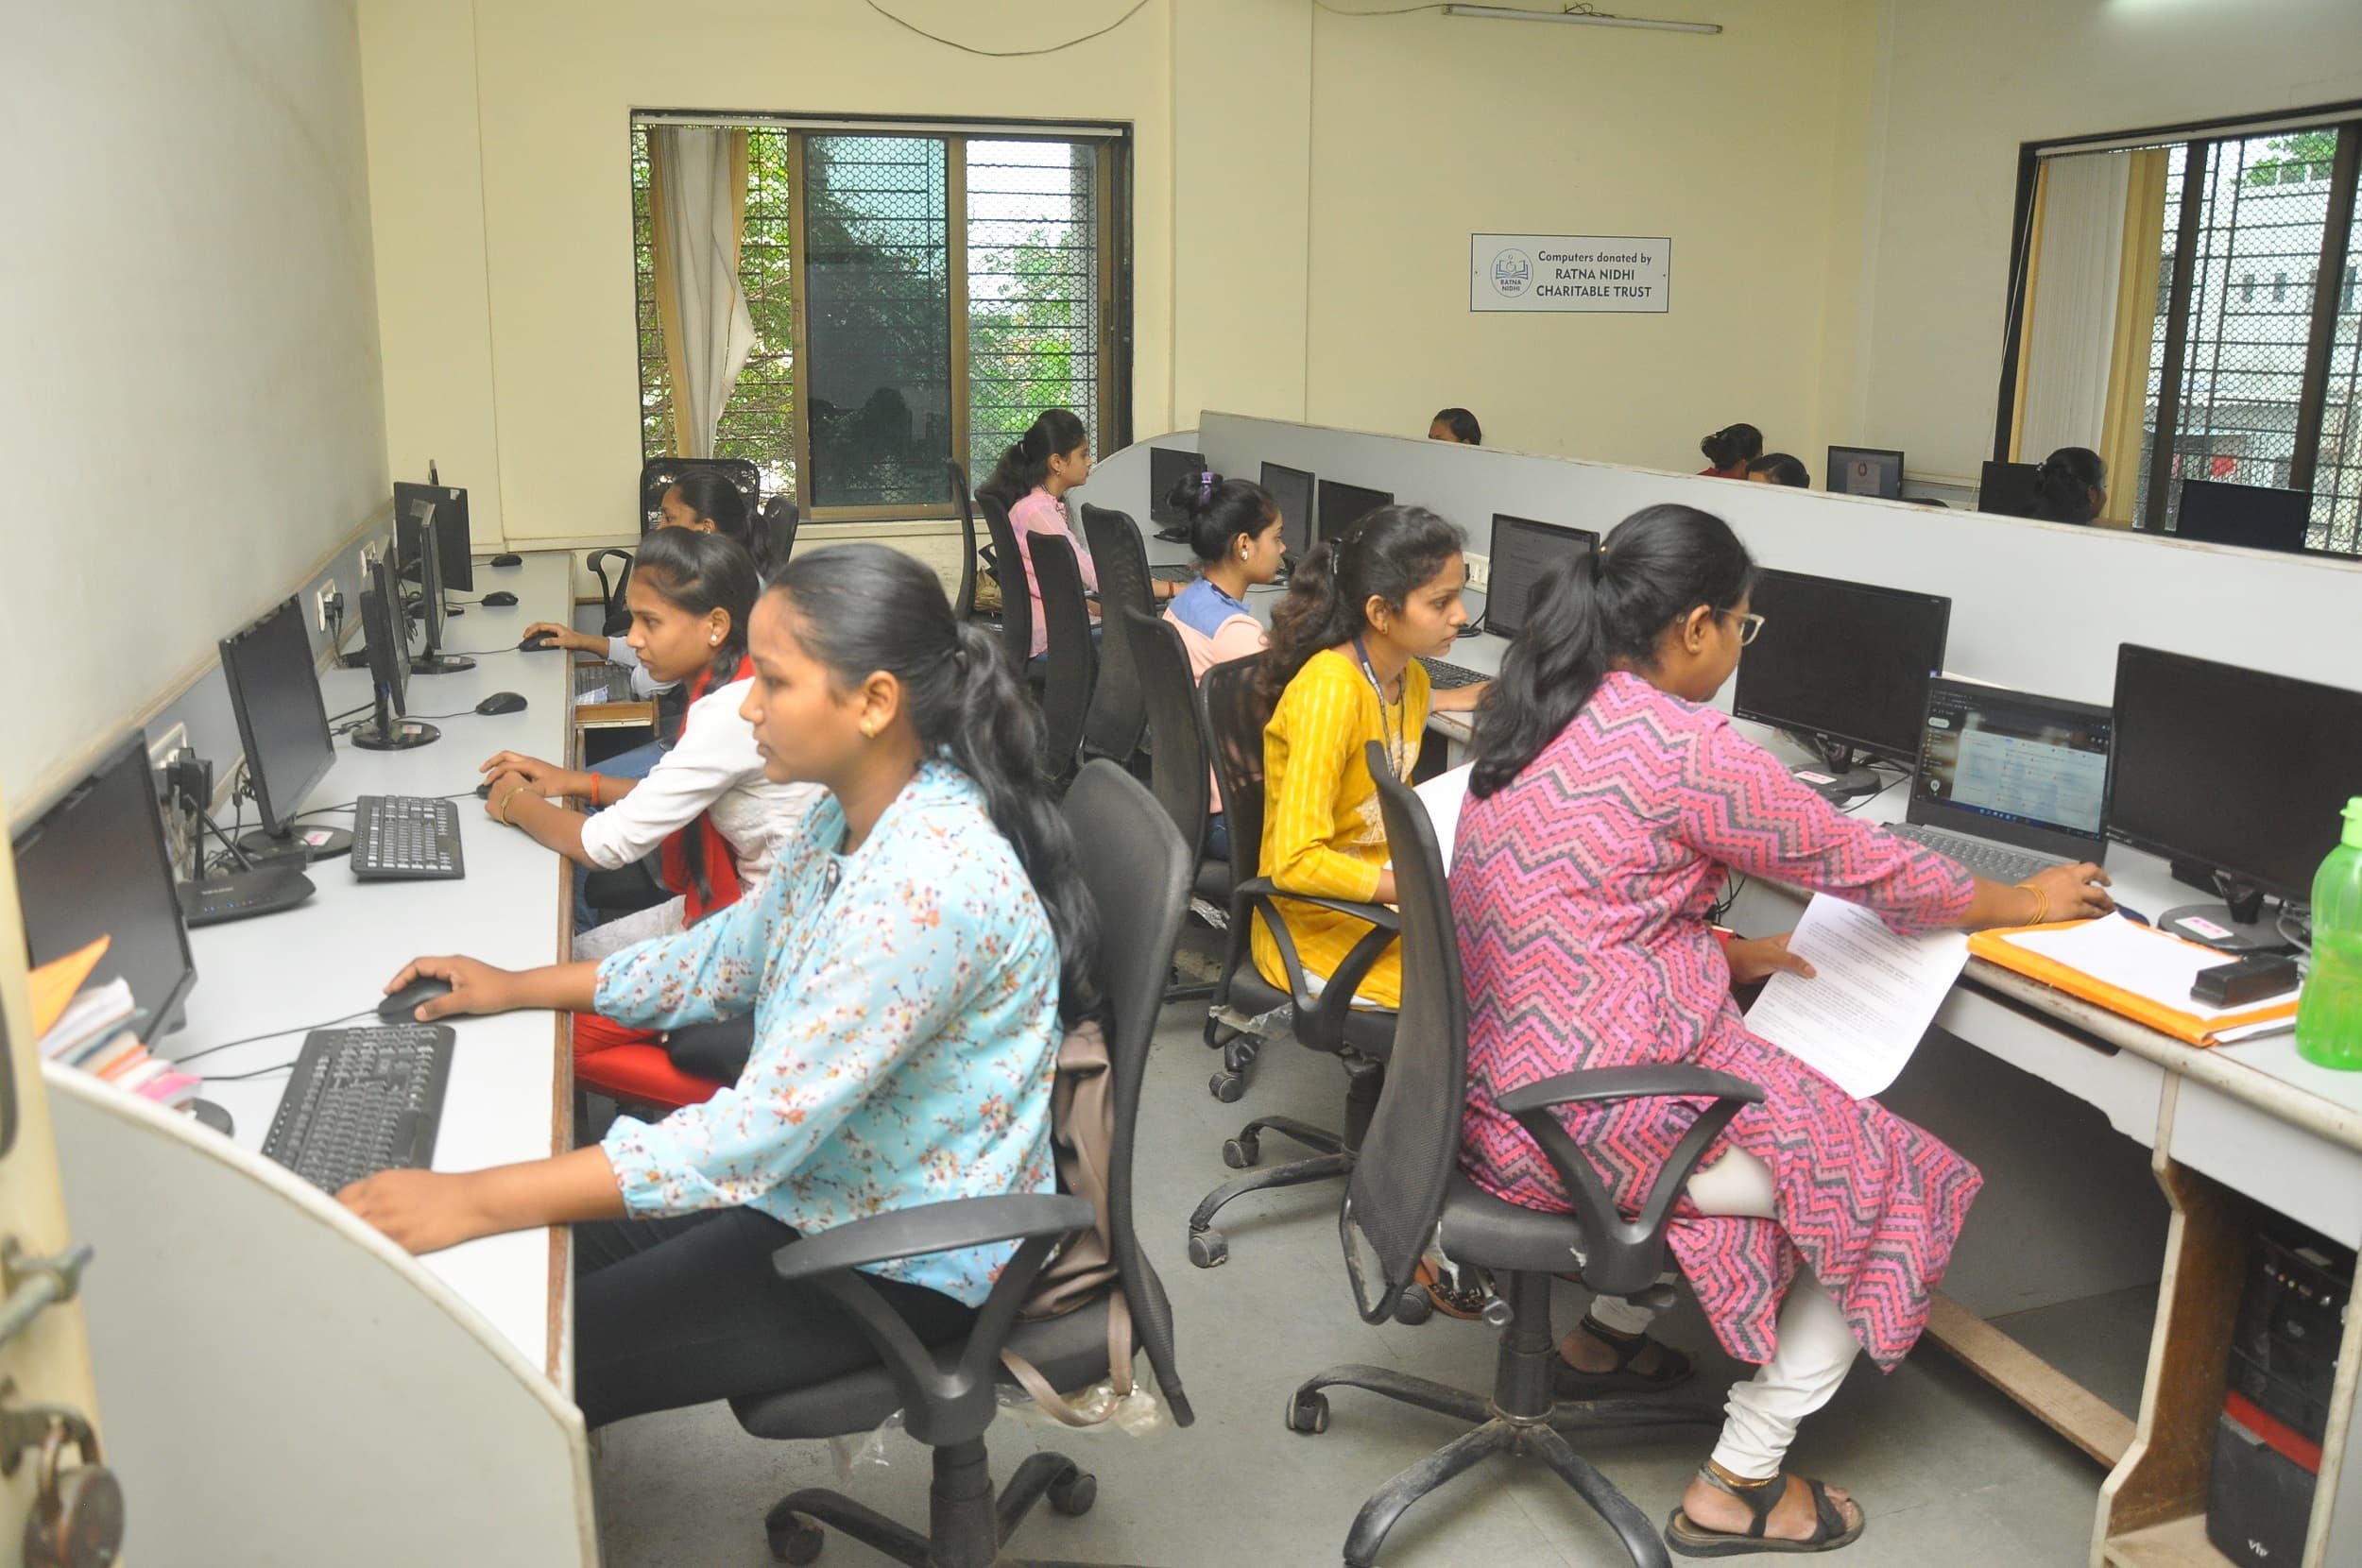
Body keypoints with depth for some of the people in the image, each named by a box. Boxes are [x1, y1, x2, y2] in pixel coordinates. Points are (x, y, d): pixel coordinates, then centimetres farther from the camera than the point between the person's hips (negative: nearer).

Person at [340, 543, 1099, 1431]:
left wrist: (473, 1201, -31)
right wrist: (519, 987, 10)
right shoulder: (856, 810, -2)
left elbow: (759, 1132, -33)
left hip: (903, 1261, -9)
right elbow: (728, 956, 14)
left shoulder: (927, 879, -32)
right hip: (814, 1176, 9)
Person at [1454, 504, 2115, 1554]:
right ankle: (1739, 1486, 19)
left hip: (1491, 1089, 9)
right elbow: (1863, 865, -6)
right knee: (1887, 1185, 11)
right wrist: (2023, 903, 10)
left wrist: (1721, 956, 13)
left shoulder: (1535, 712, 6)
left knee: (1781, 1115, 29)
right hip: (1584, 1121, -9)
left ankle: (1607, 1340, 33)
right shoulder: (1687, 746, -19)